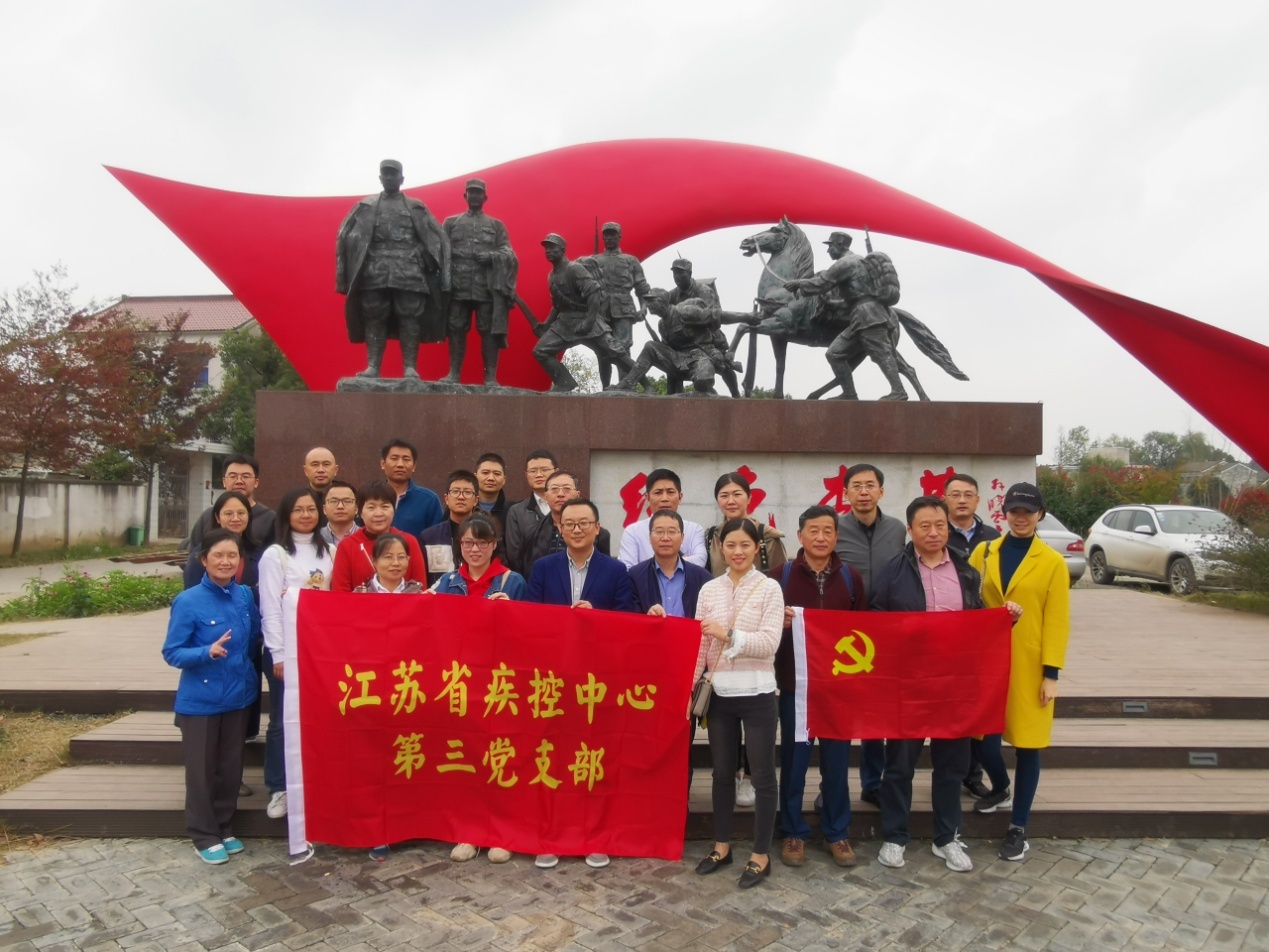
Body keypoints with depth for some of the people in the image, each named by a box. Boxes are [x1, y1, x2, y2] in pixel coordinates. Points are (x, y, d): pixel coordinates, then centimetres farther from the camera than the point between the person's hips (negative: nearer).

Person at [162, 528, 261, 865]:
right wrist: (207, 652, -29)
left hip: (238, 696, 4)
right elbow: (171, 652, -14)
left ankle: (225, 829, 31)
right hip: (200, 700, -4)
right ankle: (204, 836, 24)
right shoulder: (188, 602, -15)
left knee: (230, 767, 15)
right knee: (201, 770, 8)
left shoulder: (245, 596, -2)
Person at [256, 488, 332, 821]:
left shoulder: (329, 552, 9)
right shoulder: (275, 554, -3)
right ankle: (279, 789, 15)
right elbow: (270, 609, -7)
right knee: (283, 720, 4)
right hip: (286, 649, -3)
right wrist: (279, 654, -11)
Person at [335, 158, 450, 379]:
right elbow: (346, 236, 10)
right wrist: (345, 274, -2)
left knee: (410, 318, -6)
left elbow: (437, 238, 10)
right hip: (375, 271, 1)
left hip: (409, 272, -1)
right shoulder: (365, 207, 16)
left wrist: (435, 271, -3)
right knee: (374, 318, -1)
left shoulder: (416, 208, 15)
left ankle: (410, 367, -5)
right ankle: (372, 366, 0)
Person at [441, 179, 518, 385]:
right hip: (458, 286, 1)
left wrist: (491, 256, -13)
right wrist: (445, 278, -9)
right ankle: (454, 373, 7)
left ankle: (491, 376, -3)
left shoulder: (497, 225, 16)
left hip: (488, 287, -1)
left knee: (489, 330, -4)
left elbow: (508, 253, 7)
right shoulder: (451, 222, 17)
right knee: (456, 329, 1)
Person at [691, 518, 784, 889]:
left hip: (756, 694, -3)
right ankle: (722, 845, 32)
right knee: (722, 772, 16)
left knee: (762, 774, 7)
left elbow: (769, 643, -13)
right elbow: (699, 642, 4)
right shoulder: (709, 589, 4)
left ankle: (761, 854, 22)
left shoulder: (769, 588, -5)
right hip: (719, 694, 4)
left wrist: (729, 635, -24)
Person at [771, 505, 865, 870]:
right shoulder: (780, 575, -1)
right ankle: (793, 833, 22)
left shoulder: (851, 578, 5)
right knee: (794, 760, 7)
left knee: (837, 761, 10)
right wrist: (779, 622, -19)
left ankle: (836, 833, 26)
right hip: (794, 682, -1)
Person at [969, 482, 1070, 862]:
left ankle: (1018, 827, 19)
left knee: (1027, 742, 4)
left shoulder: (1053, 562, -2)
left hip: (1029, 665, -2)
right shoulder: (983, 553, 4)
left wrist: (1051, 673, -8)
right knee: (983, 734, 4)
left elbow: (1056, 621, -4)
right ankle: (1000, 790, 36)